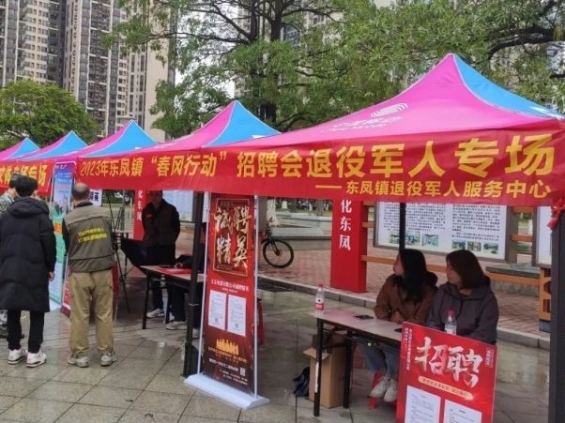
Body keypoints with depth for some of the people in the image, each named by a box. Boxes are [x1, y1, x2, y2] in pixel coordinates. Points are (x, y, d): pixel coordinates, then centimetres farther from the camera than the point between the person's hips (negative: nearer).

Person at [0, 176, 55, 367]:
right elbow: (49, 243, -8)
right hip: (35, 269, -4)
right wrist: (50, 267, 1)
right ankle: (33, 352, 3)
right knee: (37, 311, 3)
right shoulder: (41, 214, -4)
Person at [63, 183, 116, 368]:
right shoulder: (105, 213, -3)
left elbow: (67, 247, 7)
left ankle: (79, 355, 13)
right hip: (103, 270, 2)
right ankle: (106, 353, 14)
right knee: (104, 314, 8)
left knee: (79, 316, 7)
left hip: (79, 273, -2)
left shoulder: (68, 219, -8)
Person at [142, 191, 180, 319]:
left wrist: (169, 240, 0)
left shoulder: (170, 209, -4)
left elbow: (177, 228, 3)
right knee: (153, 278, 8)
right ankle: (157, 307, 17)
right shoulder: (146, 210, 6)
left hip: (167, 247, -4)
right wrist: (149, 239, 9)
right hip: (151, 247, 4)